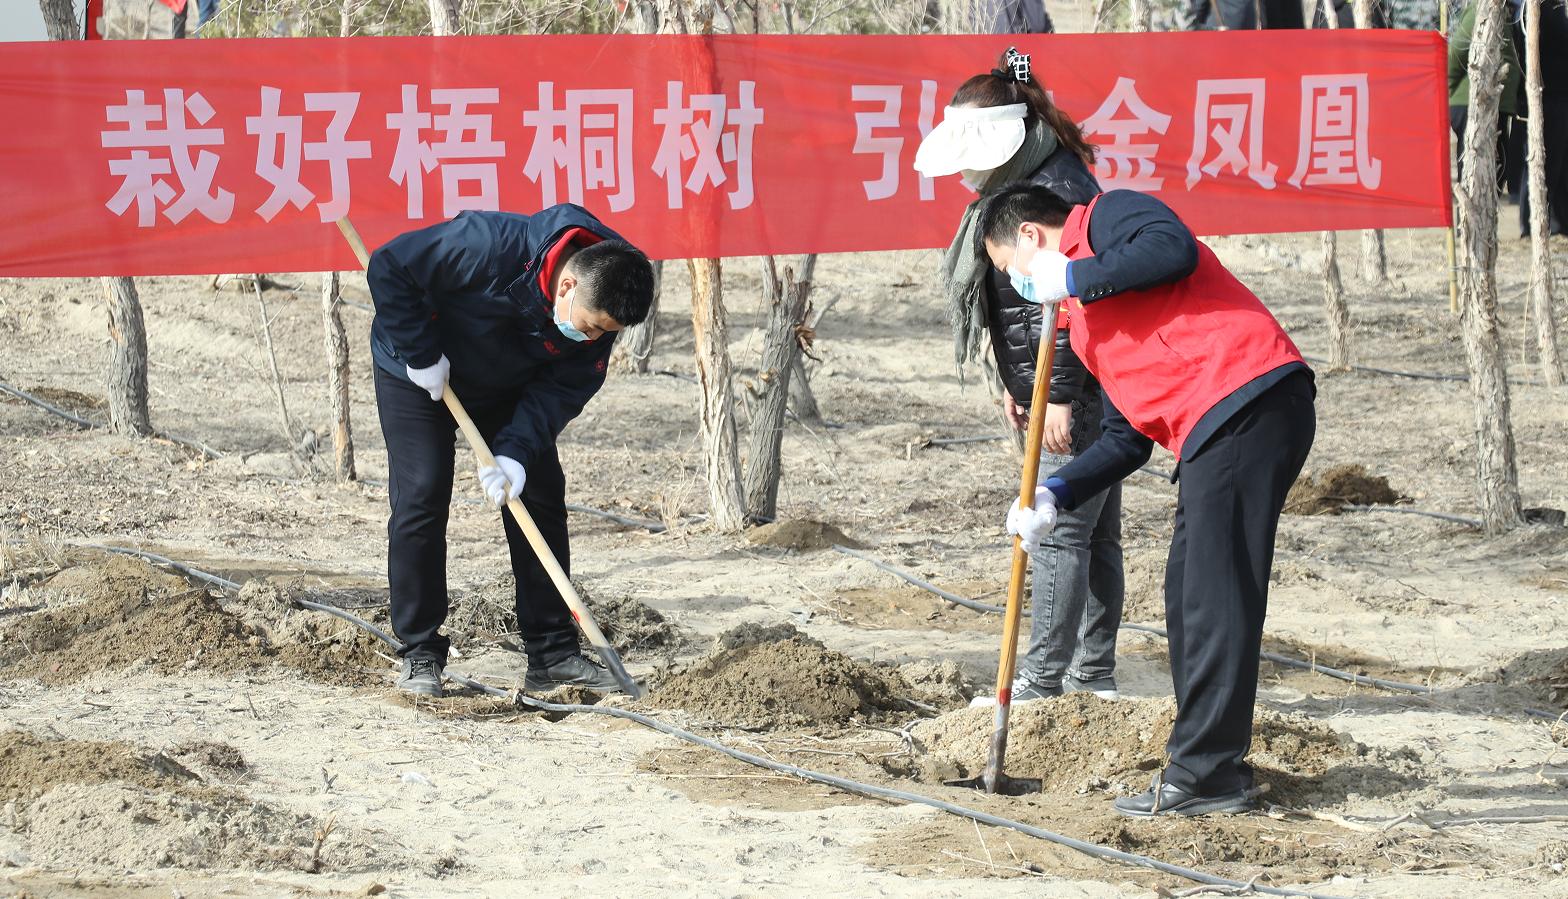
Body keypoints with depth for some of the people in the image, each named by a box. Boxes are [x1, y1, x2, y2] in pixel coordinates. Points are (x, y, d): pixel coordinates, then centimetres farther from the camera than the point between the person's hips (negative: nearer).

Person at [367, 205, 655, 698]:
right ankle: (420, 655, -5)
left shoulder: (600, 306, -22)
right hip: (418, 374, -5)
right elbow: (389, 267, -31)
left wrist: (516, 453, -30)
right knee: (421, 496, -13)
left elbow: (562, 390, -17)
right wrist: (421, 355, -28)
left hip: (506, 387, 5)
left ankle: (552, 651, 6)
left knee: (542, 496, -1)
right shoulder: (490, 246, -40)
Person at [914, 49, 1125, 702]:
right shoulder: (1017, 184, 15)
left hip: (1084, 388, -11)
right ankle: (1093, 676, 17)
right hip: (1056, 388, 11)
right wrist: (1017, 384, 22)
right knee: (1094, 533, 13)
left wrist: (1059, 398, -23)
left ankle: (1043, 682, -8)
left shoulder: (1057, 189, -19)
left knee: (1060, 530, -10)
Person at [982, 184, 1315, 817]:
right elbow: (1128, 437, 29)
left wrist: (1073, 278, -8)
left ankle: (1208, 775, -8)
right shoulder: (1085, 324, 31)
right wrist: (1053, 497, 17)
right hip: (1212, 436, 10)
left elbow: (1173, 249, -17)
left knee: (1215, 597, -9)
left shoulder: (1108, 216, 6)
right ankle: (1201, 766, 19)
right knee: (1189, 598, 14)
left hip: (1247, 398, -10)